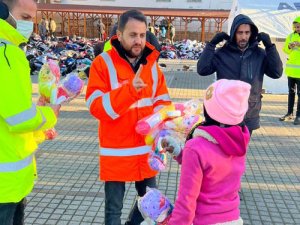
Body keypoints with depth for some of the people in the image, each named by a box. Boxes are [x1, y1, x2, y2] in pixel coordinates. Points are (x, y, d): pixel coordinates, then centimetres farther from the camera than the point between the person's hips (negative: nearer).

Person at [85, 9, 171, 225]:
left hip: (147, 149, 5)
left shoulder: (152, 63, 4)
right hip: (116, 151, -4)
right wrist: (129, 90, -30)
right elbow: (96, 107, -18)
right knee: (114, 208, 8)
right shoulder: (103, 63, -11)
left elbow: (162, 100, 8)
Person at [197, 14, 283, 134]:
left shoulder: (259, 54, 1)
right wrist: (212, 44, -16)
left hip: (249, 117, 2)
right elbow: (202, 70, -11)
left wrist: (270, 46, -13)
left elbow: (276, 73, -7)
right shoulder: (222, 53, -4)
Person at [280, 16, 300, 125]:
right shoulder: (291, 36, 6)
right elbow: (285, 50, 11)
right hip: (291, 69, 4)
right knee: (291, 92, 12)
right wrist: (289, 47, -9)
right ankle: (290, 113, 21)